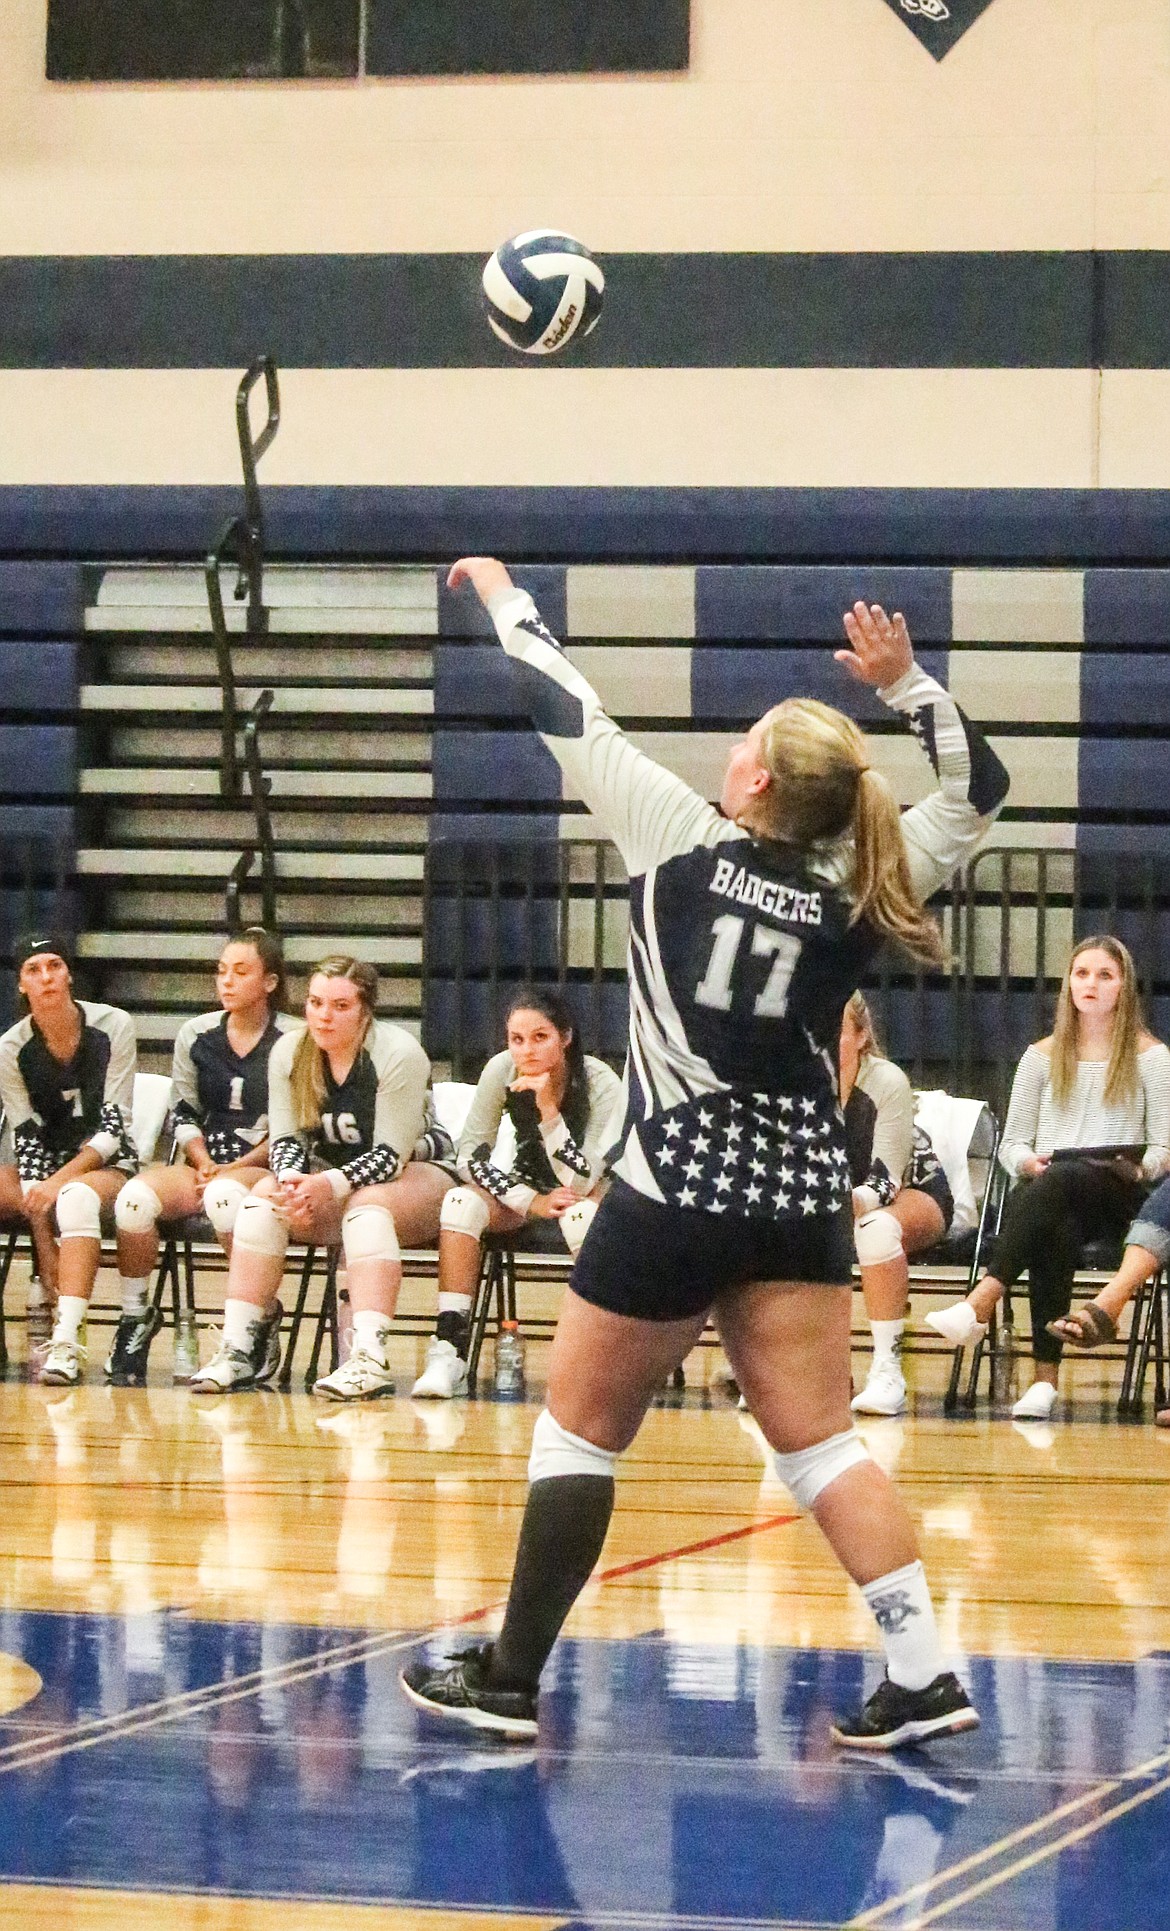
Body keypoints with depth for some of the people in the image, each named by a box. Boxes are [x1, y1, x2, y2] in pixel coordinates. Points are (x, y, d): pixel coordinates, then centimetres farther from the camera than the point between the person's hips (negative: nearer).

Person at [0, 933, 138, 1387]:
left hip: (108, 1167, -3)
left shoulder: (113, 1027, -9)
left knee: (76, 1197, -36)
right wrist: (47, 1252, -18)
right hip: (46, 1170, 3)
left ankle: (67, 1342, -46)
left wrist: (61, 1179, -24)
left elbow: (115, 1125, -10)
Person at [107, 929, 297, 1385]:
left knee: (225, 1195, -40)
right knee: (135, 1197, -27)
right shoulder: (196, 1035, 11)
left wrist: (234, 1168, -12)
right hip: (206, 1164, 4)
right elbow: (184, 1113, 15)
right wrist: (203, 1163, -4)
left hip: (266, 1169, -4)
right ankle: (136, 1315, -9)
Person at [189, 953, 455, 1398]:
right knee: (265, 1193, -22)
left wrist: (331, 1186, -36)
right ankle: (237, 1348, -27)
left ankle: (370, 1358, -49)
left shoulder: (399, 1053, -20)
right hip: (330, 1172, 5)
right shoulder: (289, 1052, -5)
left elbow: (391, 1154, -23)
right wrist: (291, 1180, -26)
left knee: (366, 1202, -37)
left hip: (416, 1172, -5)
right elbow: (286, 1136, -3)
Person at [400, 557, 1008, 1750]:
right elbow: (975, 791, 13)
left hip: (675, 1197, -3)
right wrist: (904, 682, 4)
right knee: (820, 1442, 5)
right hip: (800, 1202, 4)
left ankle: (508, 1681, 13)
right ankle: (922, 1678, -4)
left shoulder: (682, 839, -8)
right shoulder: (852, 892, 0)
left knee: (580, 1431, 8)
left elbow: (570, 717, 1)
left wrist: (503, 597, 14)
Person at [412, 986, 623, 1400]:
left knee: (582, 1217, -39)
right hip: (524, 1189, 3)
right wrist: (532, 1202, -23)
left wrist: (548, 1110, -36)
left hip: (594, 1197, -3)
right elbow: (469, 1156, -12)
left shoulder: (601, 1084, -23)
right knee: (461, 1203, -27)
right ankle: (449, 1348, -30)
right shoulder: (501, 1071, -15)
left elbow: (580, 1184, -28)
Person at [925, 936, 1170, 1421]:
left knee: (1060, 1180, -39)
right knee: (1056, 1230, -38)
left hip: (1119, 1196, -2)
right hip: (1046, 1195, 2)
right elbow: (1011, 1144, 15)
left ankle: (980, 1303, -52)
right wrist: (1029, 1162, -8)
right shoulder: (1042, 1057, 19)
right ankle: (1045, 1377, -47)